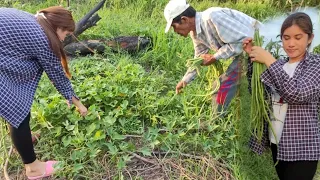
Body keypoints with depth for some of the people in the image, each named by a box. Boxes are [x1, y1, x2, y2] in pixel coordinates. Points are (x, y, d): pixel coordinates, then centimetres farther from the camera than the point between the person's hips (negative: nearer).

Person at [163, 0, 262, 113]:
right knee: (219, 90, 15)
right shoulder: (195, 32, 2)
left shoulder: (212, 17, -28)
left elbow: (243, 40, -27)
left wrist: (214, 58, -18)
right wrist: (184, 80, 22)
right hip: (242, 53, 9)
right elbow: (199, 58, 18)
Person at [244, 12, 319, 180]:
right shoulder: (279, 64, 8)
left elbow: (297, 94, -24)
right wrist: (252, 57, -3)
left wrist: (268, 59, -22)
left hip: (302, 148, -6)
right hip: (276, 141, 6)